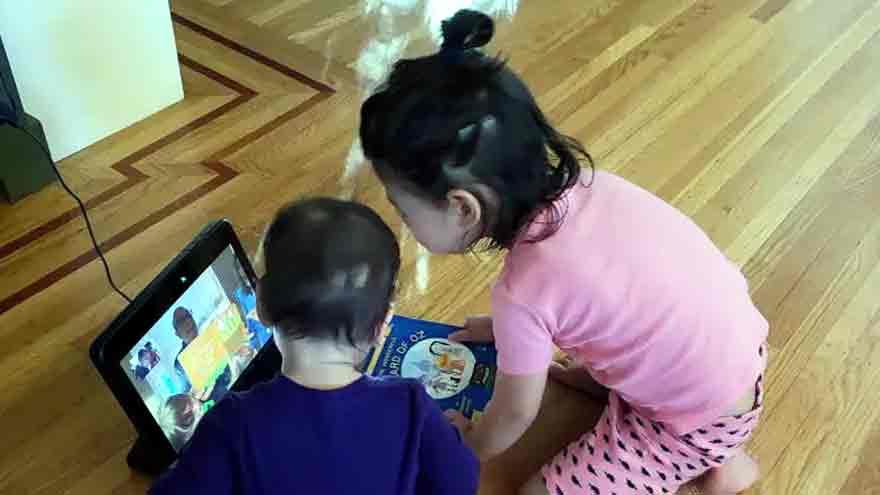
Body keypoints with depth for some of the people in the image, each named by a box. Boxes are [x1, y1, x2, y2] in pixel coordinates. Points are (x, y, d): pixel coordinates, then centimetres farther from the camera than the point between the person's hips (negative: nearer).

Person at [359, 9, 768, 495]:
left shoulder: (524, 293, -30)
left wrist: (470, 446, 10)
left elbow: (515, 414, -10)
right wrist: (507, 326, 23)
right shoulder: (576, 181, -12)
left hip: (705, 420, -7)